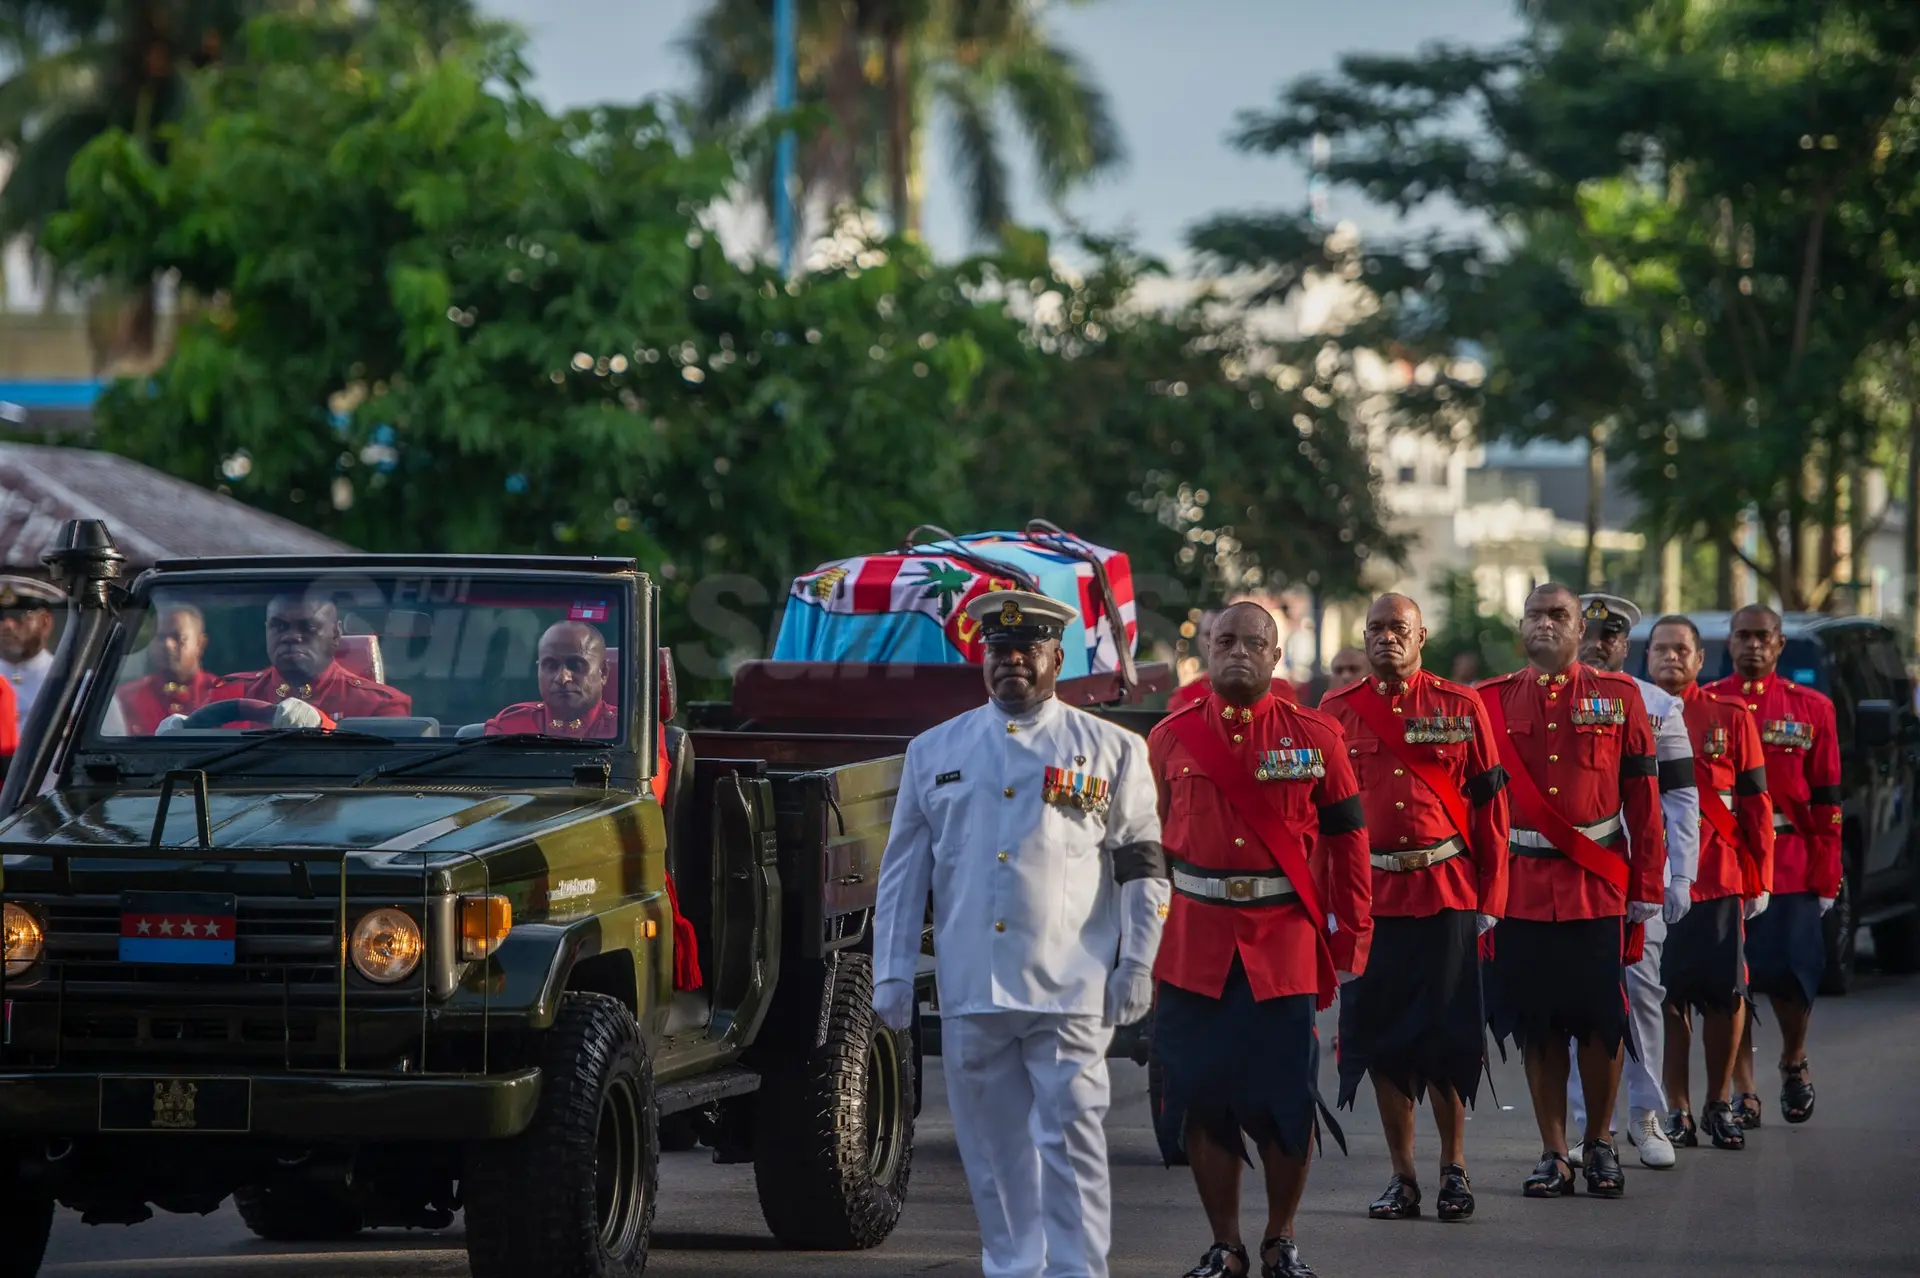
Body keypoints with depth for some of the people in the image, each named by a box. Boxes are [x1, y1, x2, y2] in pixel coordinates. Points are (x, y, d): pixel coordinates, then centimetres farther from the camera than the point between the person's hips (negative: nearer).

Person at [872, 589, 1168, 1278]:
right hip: (970, 989, 3)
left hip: (1070, 990, -3)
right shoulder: (934, 751, 13)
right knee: (993, 1147, 7)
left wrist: (1137, 965, -2)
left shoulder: (1112, 750, 6)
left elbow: (1143, 865, 6)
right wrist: (891, 973, 7)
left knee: (1071, 1139, -8)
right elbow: (902, 871, 13)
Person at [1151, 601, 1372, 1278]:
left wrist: (1350, 941, -1)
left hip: (1285, 950, -1)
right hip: (1193, 950, 1)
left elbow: (1347, 842, 4)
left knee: (1286, 1101, 2)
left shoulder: (1315, 737, 3)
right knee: (1202, 1100, 4)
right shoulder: (1170, 738, 6)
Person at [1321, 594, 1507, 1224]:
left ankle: (1454, 1166, 14)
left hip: (1446, 894, -2)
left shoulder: (1462, 707, 2)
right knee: (1381, 1040, 4)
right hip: (1369, 899, 2)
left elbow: (1490, 808, 4)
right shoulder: (1336, 712, 6)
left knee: (1445, 1036, -1)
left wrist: (1488, 902, 0)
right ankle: (1402, 1176, 12)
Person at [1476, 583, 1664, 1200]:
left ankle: (1599, 1144, 18)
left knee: (1602, 1021, 2)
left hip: (1600, 886, -1)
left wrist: (1646, 889, 0)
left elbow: (1643, 799, 4)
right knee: (1537, 1024, 4)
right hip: (1521, 887, 1)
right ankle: (1553, 1154, 13)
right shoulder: (1492, 702, 6)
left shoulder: (1619, 698, 4)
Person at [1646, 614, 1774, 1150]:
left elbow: (1756, 804, 6)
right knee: (1666, 995, 2)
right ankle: (1677, 1111, 11)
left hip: (1718, 880, 0)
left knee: (1725, 994, 2)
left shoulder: (1731, 718, 4)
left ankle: (1720, 1104, 17)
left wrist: (1758, 880, 2)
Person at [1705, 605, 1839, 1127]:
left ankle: (1794, 1062, 25)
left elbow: (1826, 803, 5)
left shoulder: (1812, 710, 6)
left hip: (1790, 868, 0)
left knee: (1789, 975, -3)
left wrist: (1825, 880, 1)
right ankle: (1743, 1092, 9)